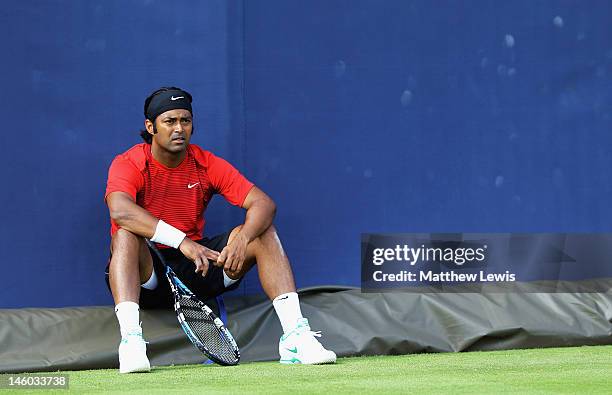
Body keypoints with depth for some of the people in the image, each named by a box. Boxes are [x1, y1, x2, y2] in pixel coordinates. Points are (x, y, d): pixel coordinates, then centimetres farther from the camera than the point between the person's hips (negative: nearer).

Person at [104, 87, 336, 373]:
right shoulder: (128, 164, -11)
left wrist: (242, 239, -32)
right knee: (126, 235, -35)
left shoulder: (207, 164, 0)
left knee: (263, 232, -14)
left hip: (197, 269, 4)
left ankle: (294, 334, -24)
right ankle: (130, 338, -47)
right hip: (147, 275, -4)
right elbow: (120, 211, -34)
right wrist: (181, 241, -44)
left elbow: (264, 204, -9)